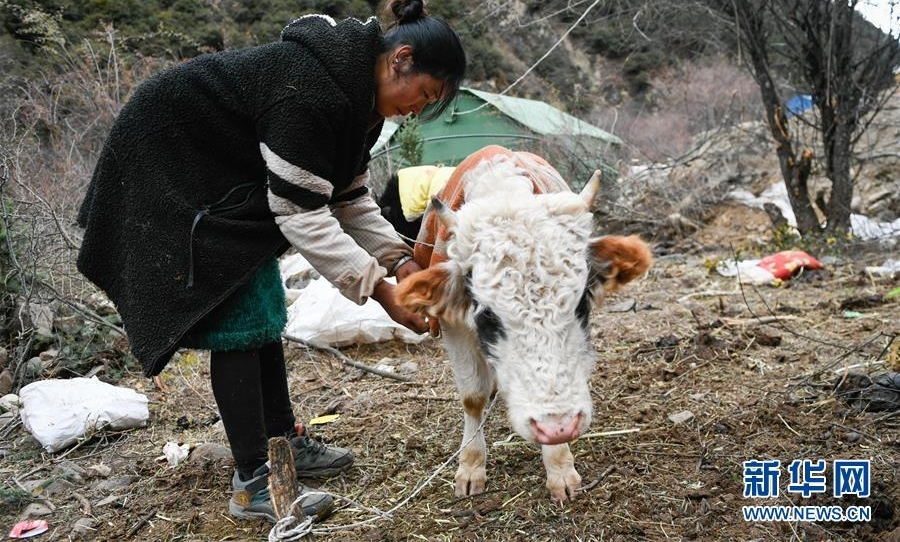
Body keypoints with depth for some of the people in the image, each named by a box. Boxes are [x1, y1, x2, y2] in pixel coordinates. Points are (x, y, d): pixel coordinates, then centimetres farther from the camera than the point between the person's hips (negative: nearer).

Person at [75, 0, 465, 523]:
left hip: (227, 181, 10)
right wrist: (380, 289, -31)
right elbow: (300, 213, -31)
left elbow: (350, 196, 3)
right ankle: (253, 482, -3)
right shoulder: (310, 90, -32)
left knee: (266, 309, 10)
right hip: (169, 166, -10)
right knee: (238, 318, -11)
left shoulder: (359, 91, -1)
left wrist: (398, 259, -7)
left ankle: (283, 441, 21)